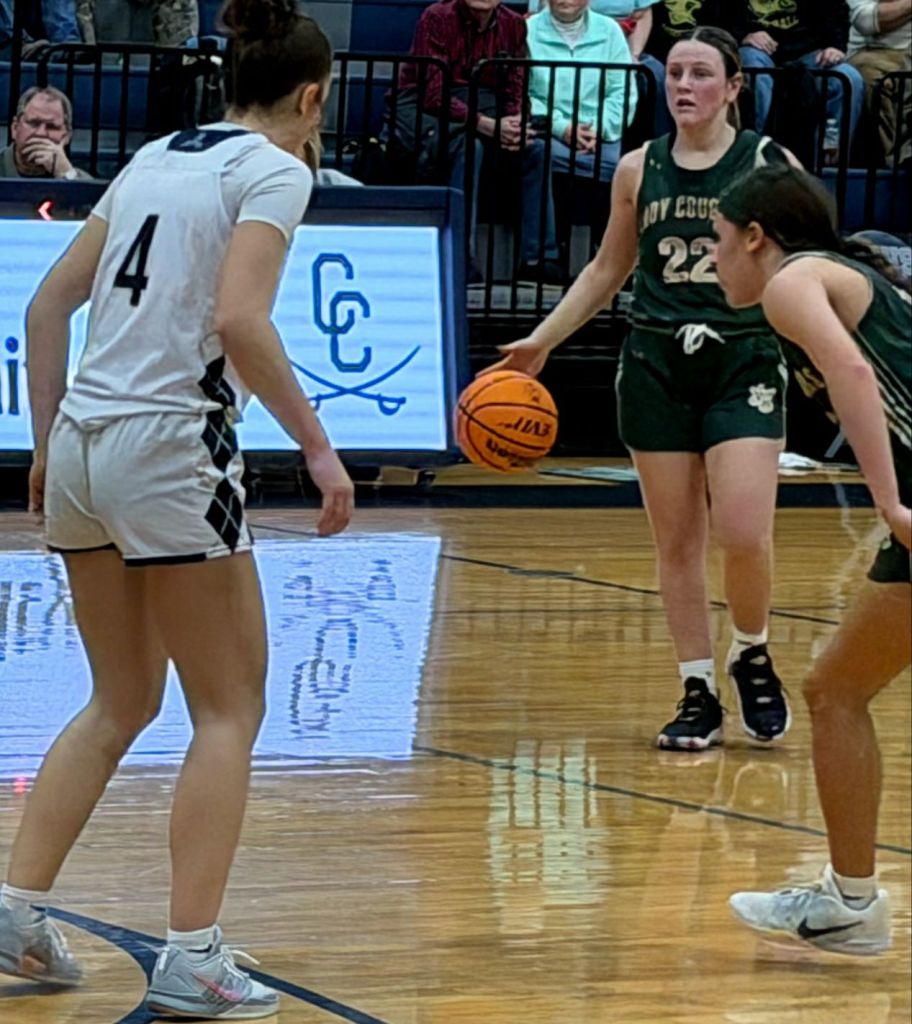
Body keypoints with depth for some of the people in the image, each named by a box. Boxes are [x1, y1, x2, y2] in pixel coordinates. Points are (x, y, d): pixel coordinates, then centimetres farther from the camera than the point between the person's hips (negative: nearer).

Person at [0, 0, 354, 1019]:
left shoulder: (155, 157, 17)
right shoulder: (273, 170, -5)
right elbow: (238, 320, -20)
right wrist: (318, 446, -15)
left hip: (83, 440, 7)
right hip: (171, 446, -7)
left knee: (120, 703, 20)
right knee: (229, 710, 3)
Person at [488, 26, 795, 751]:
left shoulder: (768, 164, -1)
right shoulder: (639, 170, 8)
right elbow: (607, 272, 18)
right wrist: (541, 341, 13)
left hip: (744, 362, -3)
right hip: (657, 364, 3)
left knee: (744, 534, -15)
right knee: (677, 541, 3)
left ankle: (753, 657, 12)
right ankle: (698, 695, 13)